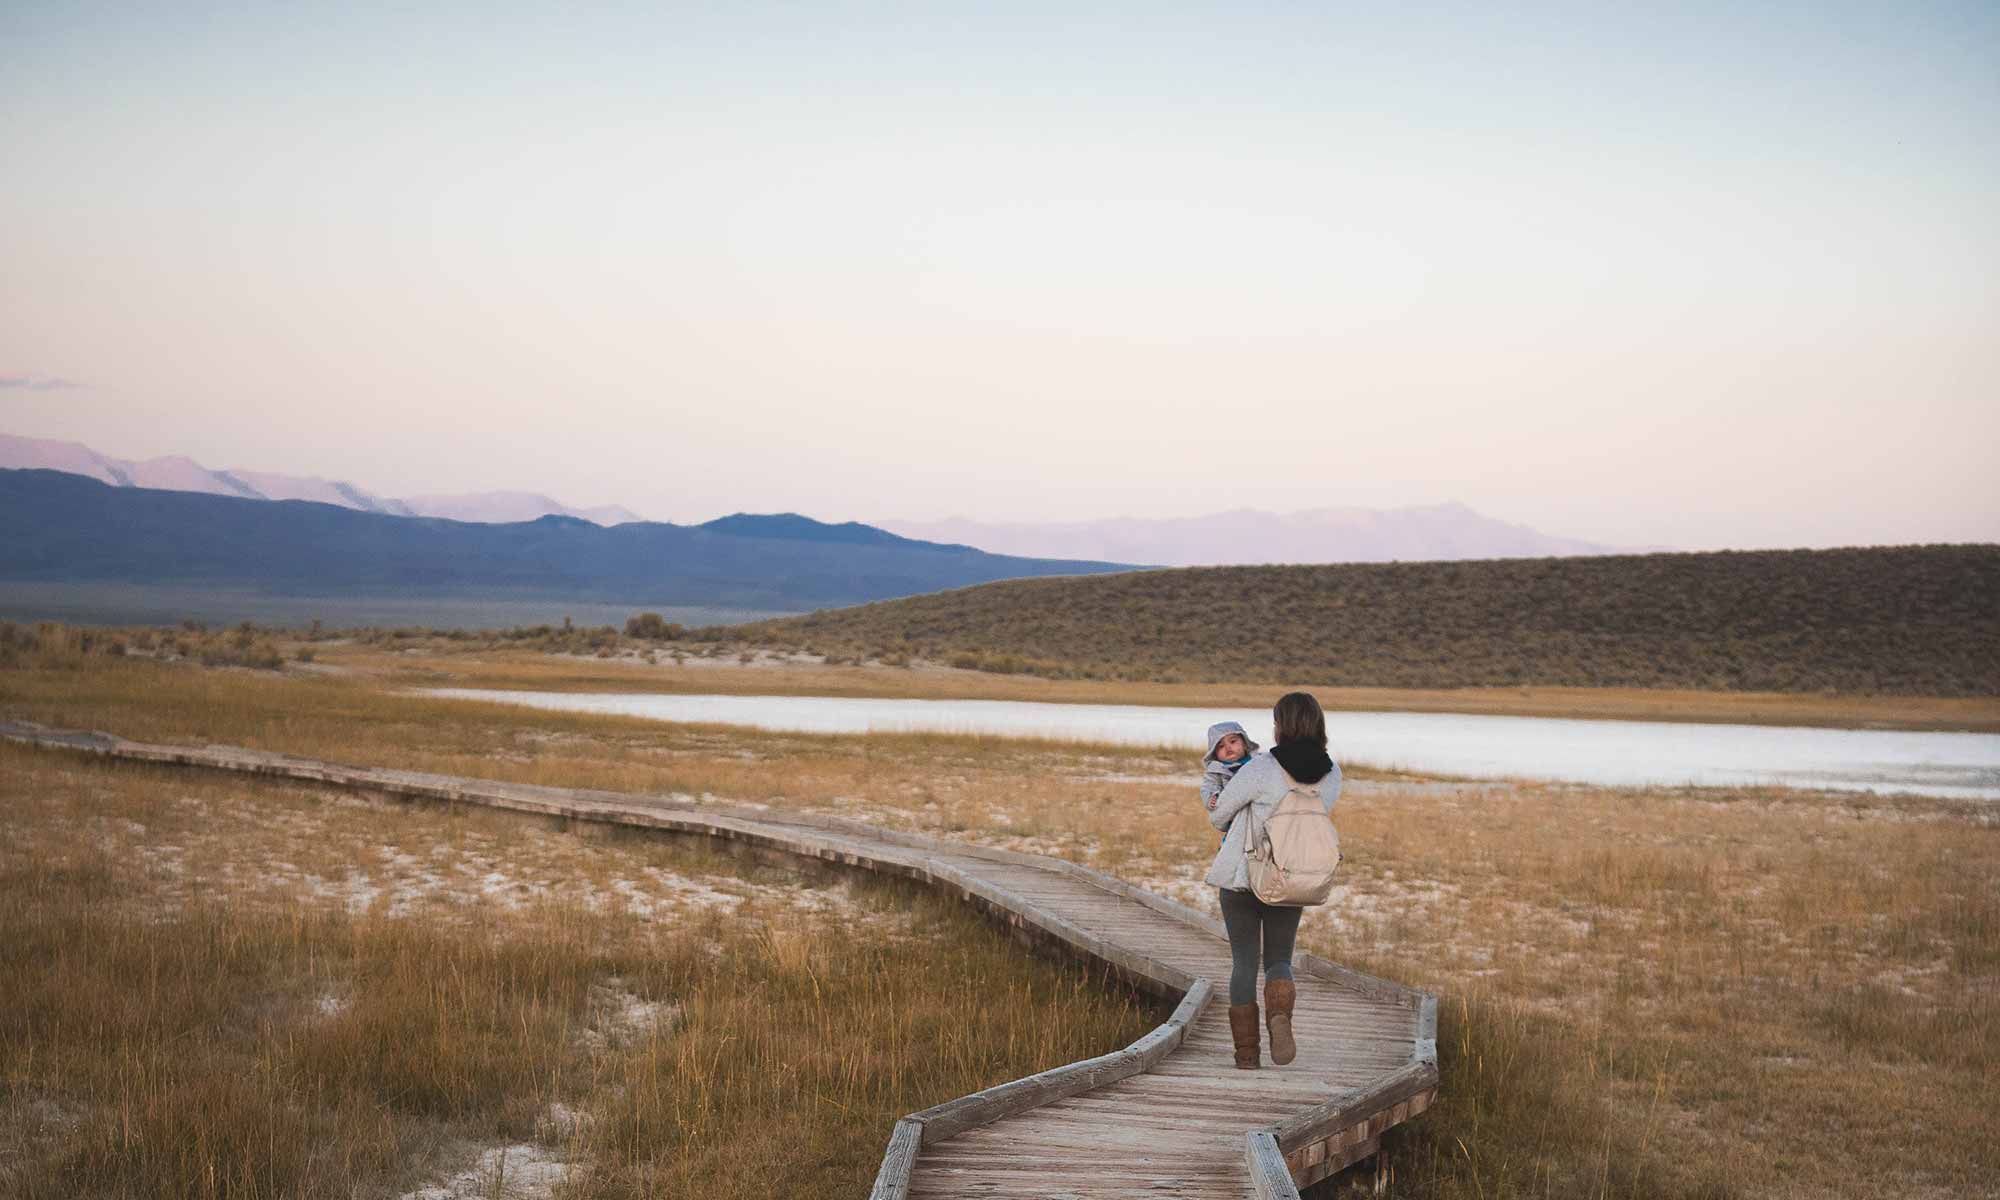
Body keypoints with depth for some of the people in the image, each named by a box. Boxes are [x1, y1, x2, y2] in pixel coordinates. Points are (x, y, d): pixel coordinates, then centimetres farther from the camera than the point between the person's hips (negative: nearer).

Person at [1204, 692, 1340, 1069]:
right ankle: (1280, 1017, -16)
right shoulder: (1331, 775, -4)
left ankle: (1247, 1051, 7)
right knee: (1279, 960, 14)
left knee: (1244, 962, 9)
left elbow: (1218, 814, -6)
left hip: (1242, 877, -3)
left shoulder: (1260, 769, -18)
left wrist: (1227, 825, 19)